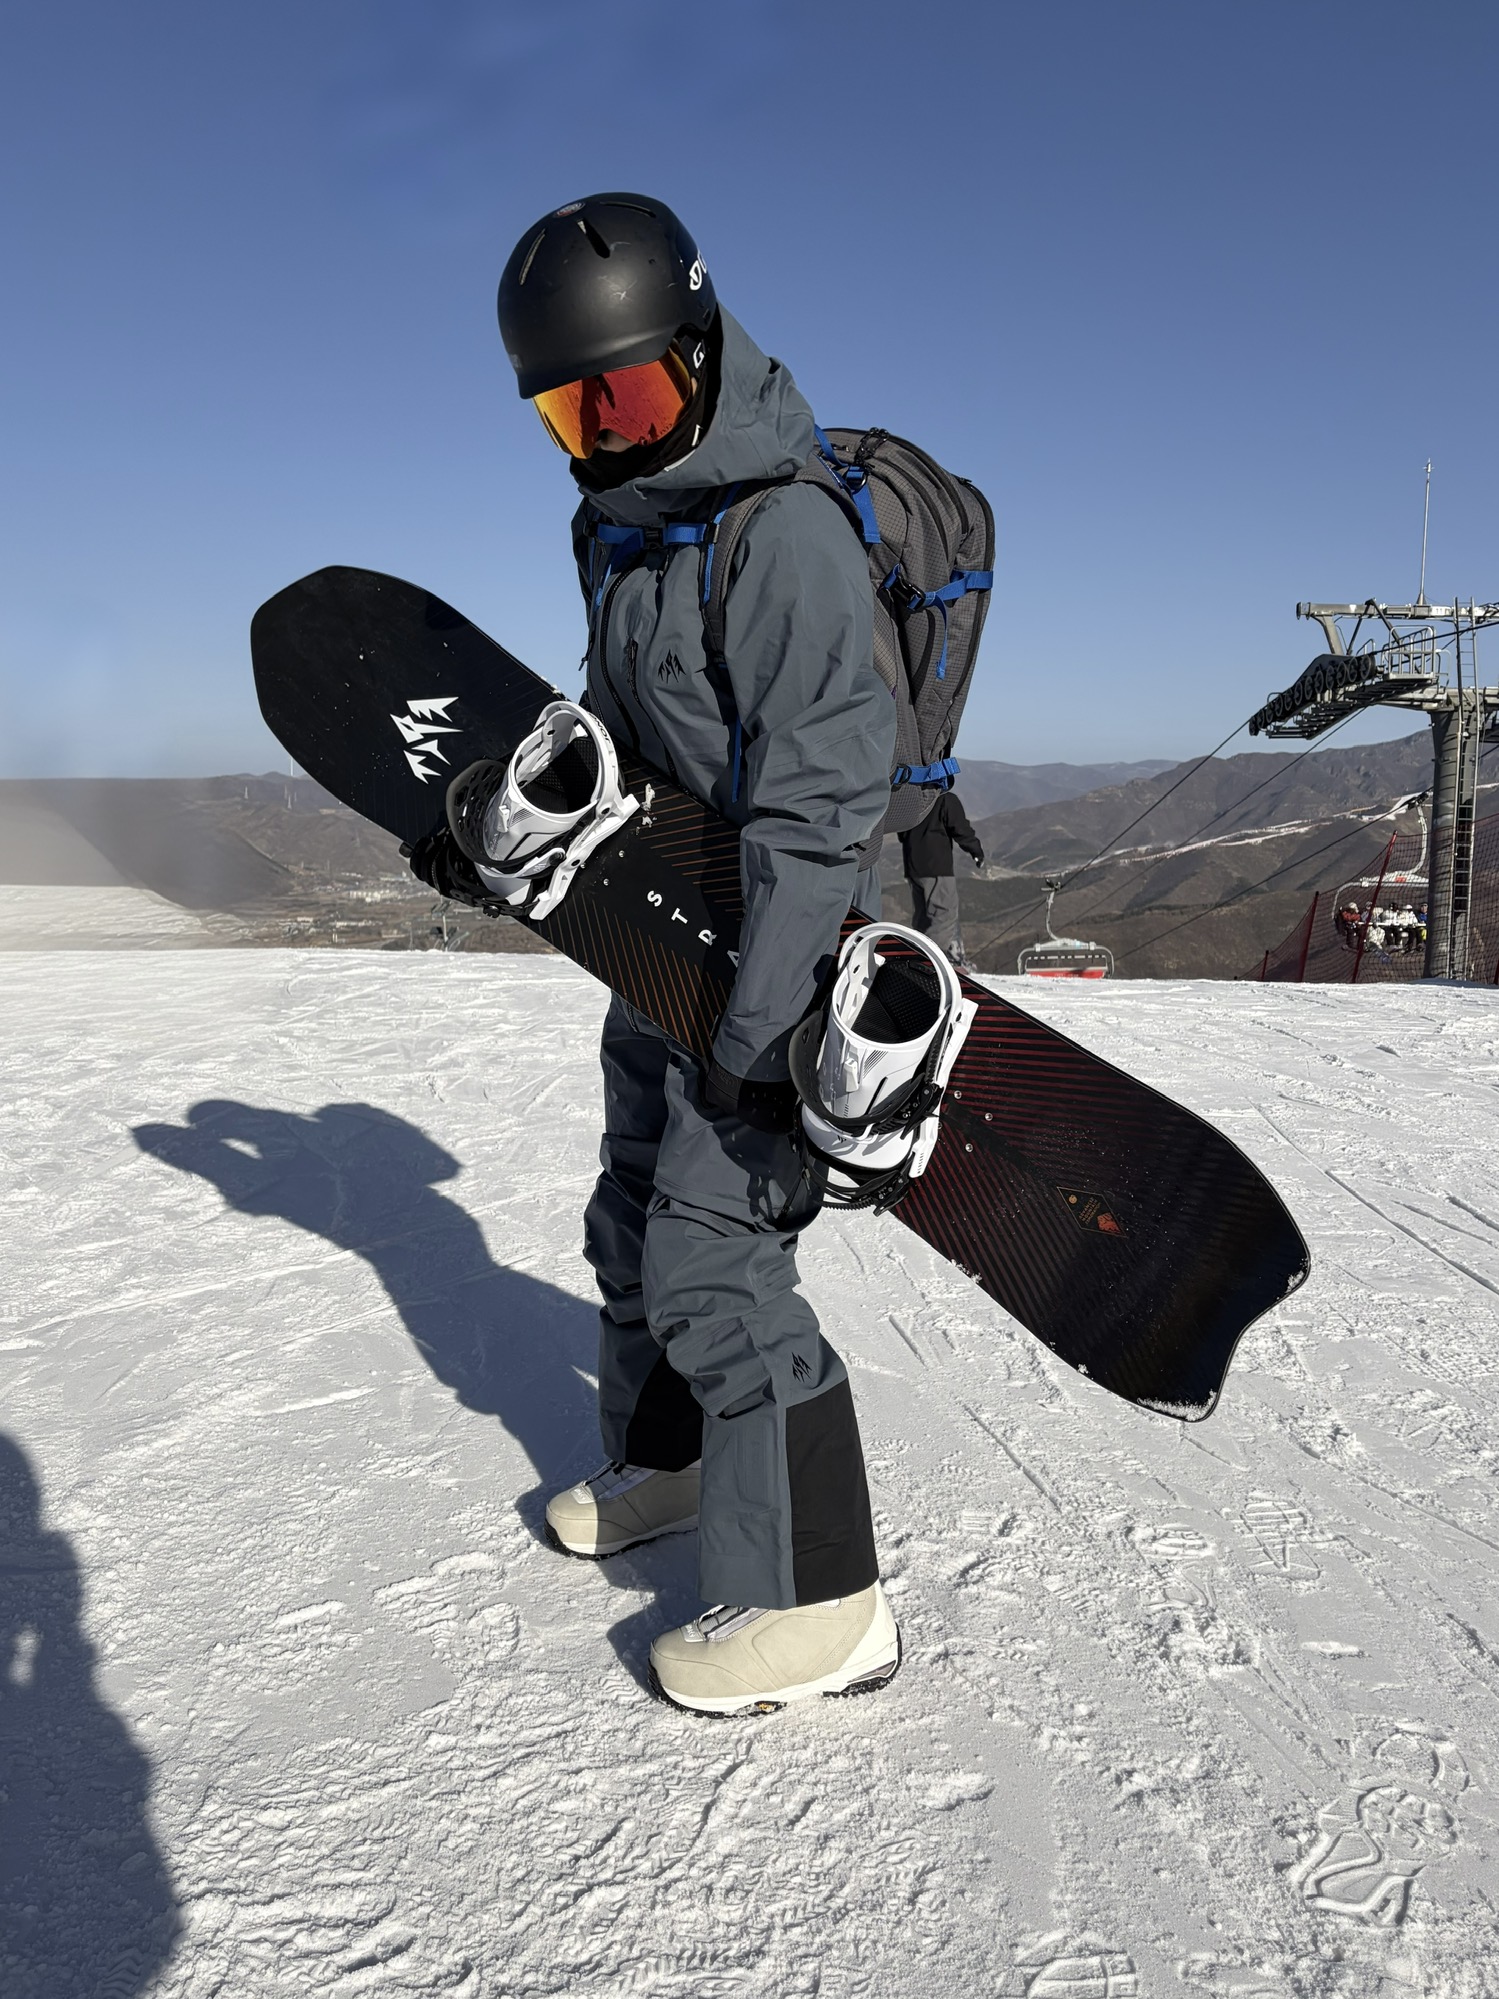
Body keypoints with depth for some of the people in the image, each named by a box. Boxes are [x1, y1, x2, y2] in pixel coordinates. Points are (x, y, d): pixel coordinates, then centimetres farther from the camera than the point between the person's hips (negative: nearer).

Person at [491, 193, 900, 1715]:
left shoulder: (787, 536, -20)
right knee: (636, 1218, 19)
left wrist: (759, 1031, -26)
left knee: (713, 1257, -9)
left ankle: (820, 1603, 5)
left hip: (770, 948, -9)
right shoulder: (619, 522, 11)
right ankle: (664, 1464, 41)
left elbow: (818, 806, -24)